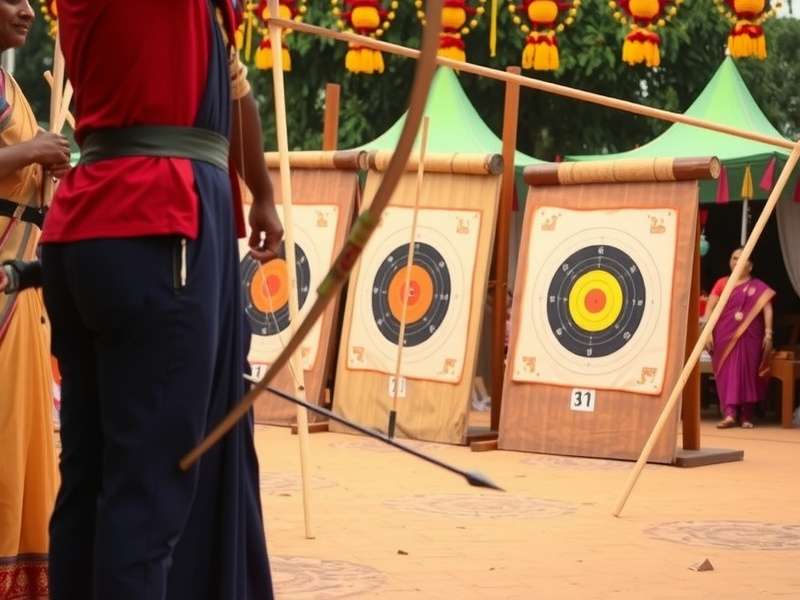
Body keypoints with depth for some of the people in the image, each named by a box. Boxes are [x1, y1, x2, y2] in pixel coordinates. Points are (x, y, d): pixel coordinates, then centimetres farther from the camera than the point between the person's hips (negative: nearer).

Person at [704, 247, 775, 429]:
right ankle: (729, 414, -11)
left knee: (748, 373, 1)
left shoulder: (759, 287, 6)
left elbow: (767, 309, -1)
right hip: (725, 335, 0)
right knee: (727, 373, -7)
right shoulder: (722, 283, 7)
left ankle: (747, 416, 8)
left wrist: (768, 333, -11)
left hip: (749, 336, 0)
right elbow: (710, 307, 4)